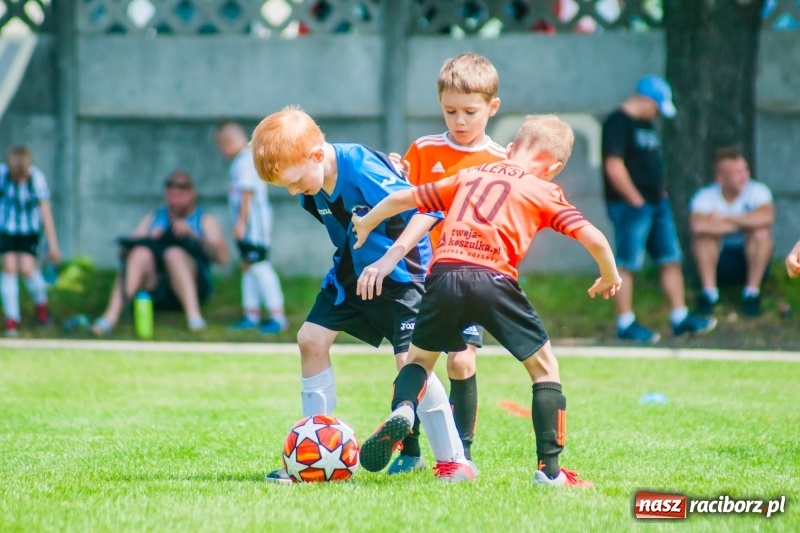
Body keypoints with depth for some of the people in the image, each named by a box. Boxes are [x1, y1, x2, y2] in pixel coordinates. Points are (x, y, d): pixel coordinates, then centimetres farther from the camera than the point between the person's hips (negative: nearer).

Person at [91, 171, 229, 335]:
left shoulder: (206, 220, 17)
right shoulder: (153, 218, 25)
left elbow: (222, 257, 0)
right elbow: (128, 246, 10)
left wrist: (192, 235, -11)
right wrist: (149, 240, -10)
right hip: (154, 288, 2)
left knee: (174, 253, -31)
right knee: (141, 253, -28)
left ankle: (193, 314, -48)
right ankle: (111, 316, -43)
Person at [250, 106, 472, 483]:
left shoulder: (362, 169, -30)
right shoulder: (310, 189, -5)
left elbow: (428, 209, -36)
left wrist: (388, 260, -41)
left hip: (400, 272, -8)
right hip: (352, 271, 8)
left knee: (410, 359, -17)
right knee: (311, 338, 1)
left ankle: (453, 461, -6)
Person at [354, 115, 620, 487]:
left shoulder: (469, 176, 27)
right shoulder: (544, 191, 16)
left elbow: (402, 198, 33)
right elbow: (593, 238, 6)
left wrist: (366, 224, 51)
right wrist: (609, 278, 25)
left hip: (444, 274, 3)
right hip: (493, 279, -3)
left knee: (419, 357, 25)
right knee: (544, 367, 12)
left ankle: (402, 410, -6)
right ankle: (549, 470, 5)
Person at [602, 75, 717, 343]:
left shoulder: (646, 124, 18)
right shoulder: (618, 123, -12)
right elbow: (614, 167, -19)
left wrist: (662, 193, 14)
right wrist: (636, 201, -17)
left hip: (657, 203, 10)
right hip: (631, 206, -10)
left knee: (671, 260, 9)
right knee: (626, 265, -5)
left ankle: (680, 319, 13)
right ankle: (626, 324, -2)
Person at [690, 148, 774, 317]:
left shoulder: (757, 191, -11)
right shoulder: (706, 197, -14)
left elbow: (767, 217, -34)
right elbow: (698, 225, -36)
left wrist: (726, 218, -27)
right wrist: (745, 223, -26)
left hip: (750, 259, 1)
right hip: (716, 261, -1)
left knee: (761, 232, -28)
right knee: (705, 232, -27)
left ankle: (752, 291, -20)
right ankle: (709, 291, -22)